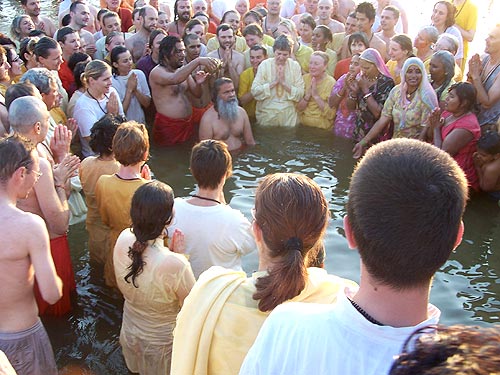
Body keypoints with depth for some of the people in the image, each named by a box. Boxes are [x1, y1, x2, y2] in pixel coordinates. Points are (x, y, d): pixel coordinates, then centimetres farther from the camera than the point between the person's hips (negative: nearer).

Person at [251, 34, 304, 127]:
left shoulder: (295, 66, -1)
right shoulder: (264, 64, -4)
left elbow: (300, 94, -7)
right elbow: (254, 91, -12)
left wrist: (284, 82, -17)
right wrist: (274, 82, -17)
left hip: (289, 116, 1)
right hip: (266, 114, -1)